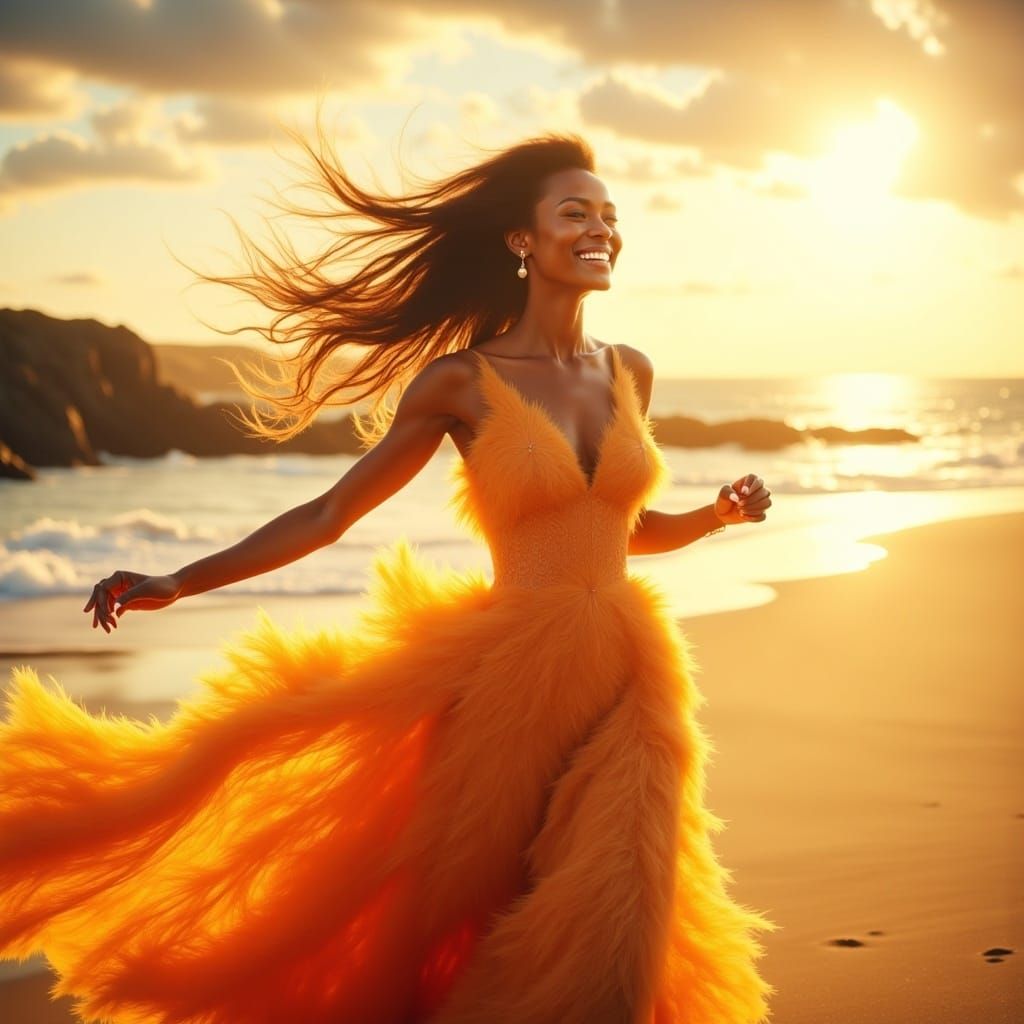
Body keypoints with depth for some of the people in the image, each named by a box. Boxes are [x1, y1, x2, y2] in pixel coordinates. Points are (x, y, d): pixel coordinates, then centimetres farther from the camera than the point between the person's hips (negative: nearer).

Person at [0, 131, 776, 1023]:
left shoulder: (629, 372, 9)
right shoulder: (461, 380, -5)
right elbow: (331, 513, -1)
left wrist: (722, 514, 5)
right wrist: (177, 584, -6)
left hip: (629, 679, 4)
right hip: (511, 677, -4)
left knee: (607, 936, 6)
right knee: (465, 924, 4)